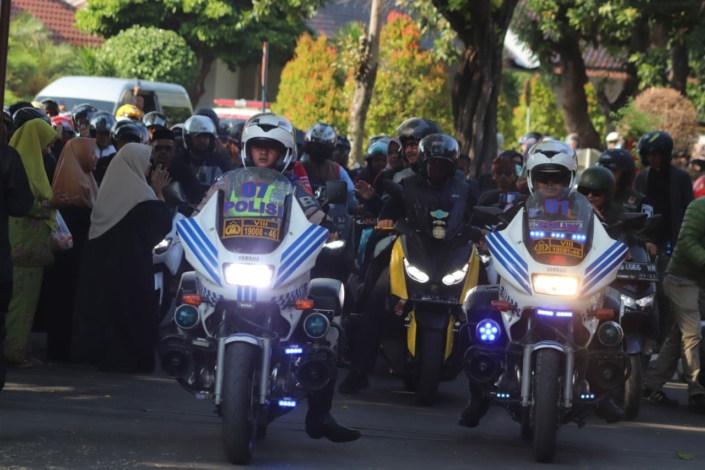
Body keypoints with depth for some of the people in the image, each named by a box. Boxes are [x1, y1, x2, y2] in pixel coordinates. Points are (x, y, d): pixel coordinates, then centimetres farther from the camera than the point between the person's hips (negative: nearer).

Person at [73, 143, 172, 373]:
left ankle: (101, 352, 17)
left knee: (106, 302, 13)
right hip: (132, 260, -7)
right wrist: (158, 191, -5)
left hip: (103, 257, 7)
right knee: (131, 306, -1)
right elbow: (163, 222, -10)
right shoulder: (140, 191, -16)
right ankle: (128, 358, 0)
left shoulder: (110, 186, 5)